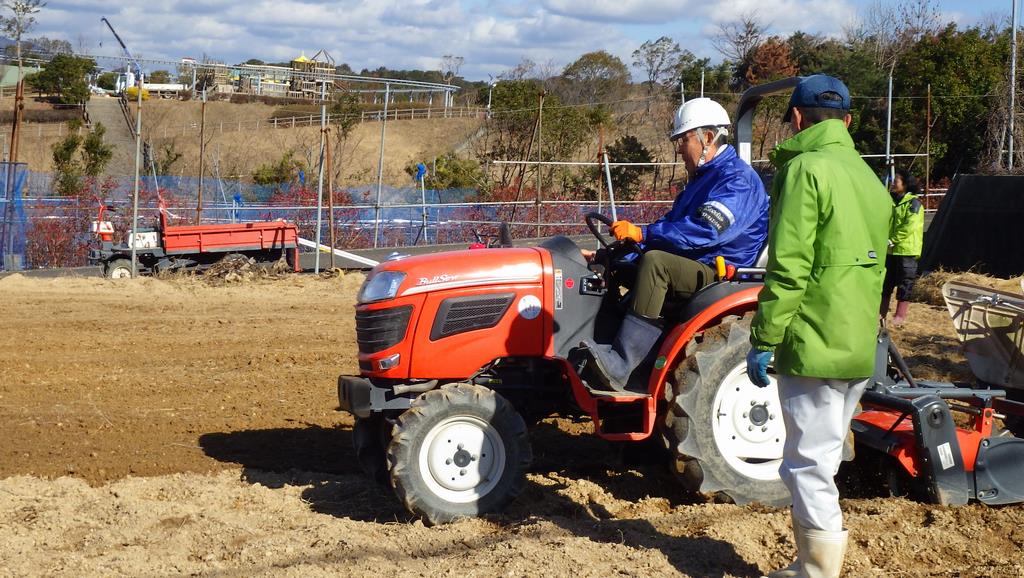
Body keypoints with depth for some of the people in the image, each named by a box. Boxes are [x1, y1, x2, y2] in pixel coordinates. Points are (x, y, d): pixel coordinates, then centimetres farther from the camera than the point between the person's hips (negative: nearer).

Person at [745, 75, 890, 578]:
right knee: (820, 461, 17)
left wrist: (763, 339, -13)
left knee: (809, 465, -3)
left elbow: (789, 267, -18)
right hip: (860, 349, 9)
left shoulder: (806, 169, -11)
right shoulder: (869, 178, 16)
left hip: (814, 344, -9)